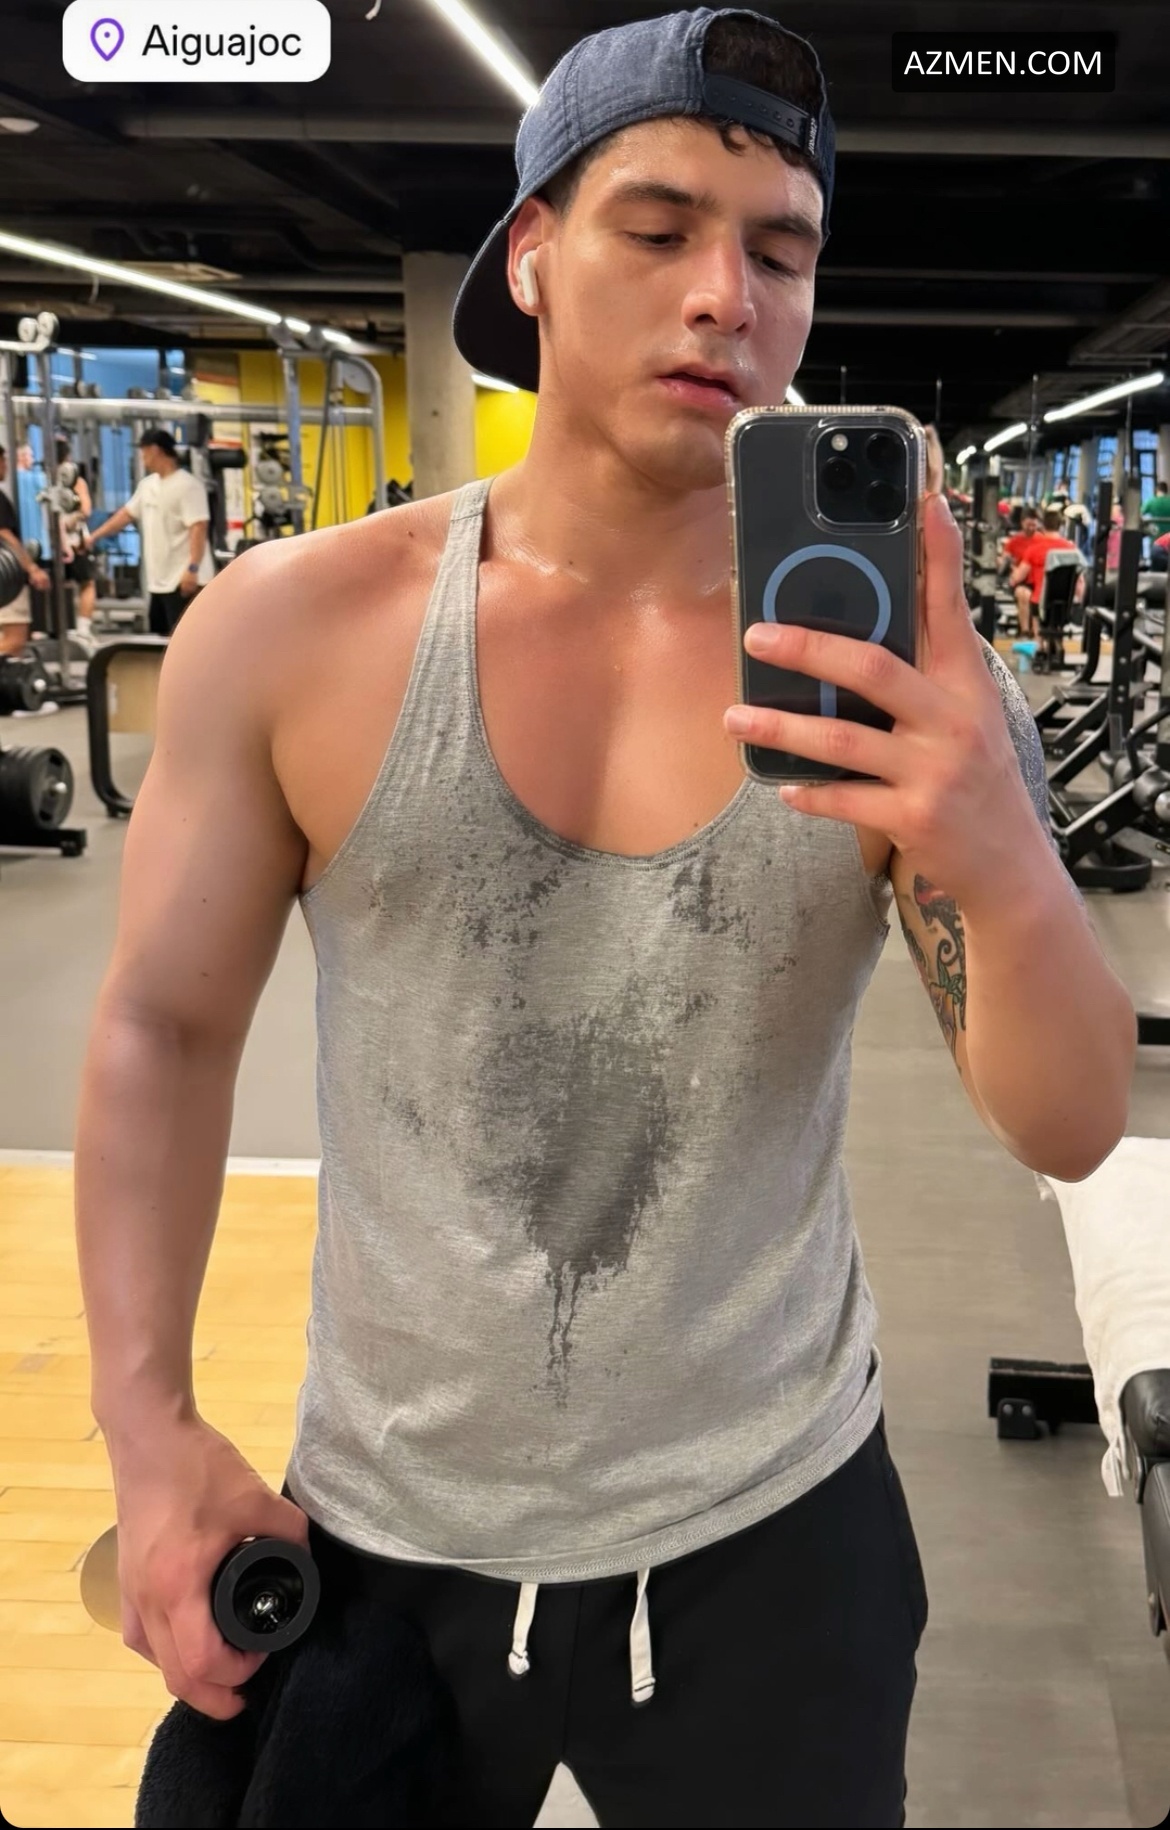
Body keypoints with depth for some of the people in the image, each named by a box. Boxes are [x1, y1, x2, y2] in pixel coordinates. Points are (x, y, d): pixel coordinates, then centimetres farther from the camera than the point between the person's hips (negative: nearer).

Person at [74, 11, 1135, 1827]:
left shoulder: (894, 675, -10)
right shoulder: (293, 632, -10)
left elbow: (1072, 1129, -10)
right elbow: (166, 1029, -1)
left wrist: (1001, 864, -31)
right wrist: (148, 1429, -9)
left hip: (769, 1539, 0)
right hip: (382, 1535, 1)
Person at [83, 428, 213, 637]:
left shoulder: (187, 485, -13)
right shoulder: (148, 485, 14)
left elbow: (199, 528, -20)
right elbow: (127, 514, 24)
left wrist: (193, 569, -27)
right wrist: (94, 537, 26)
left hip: (184, 580, -9)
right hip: (159, 579, 10)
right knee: (163, 638, 14)